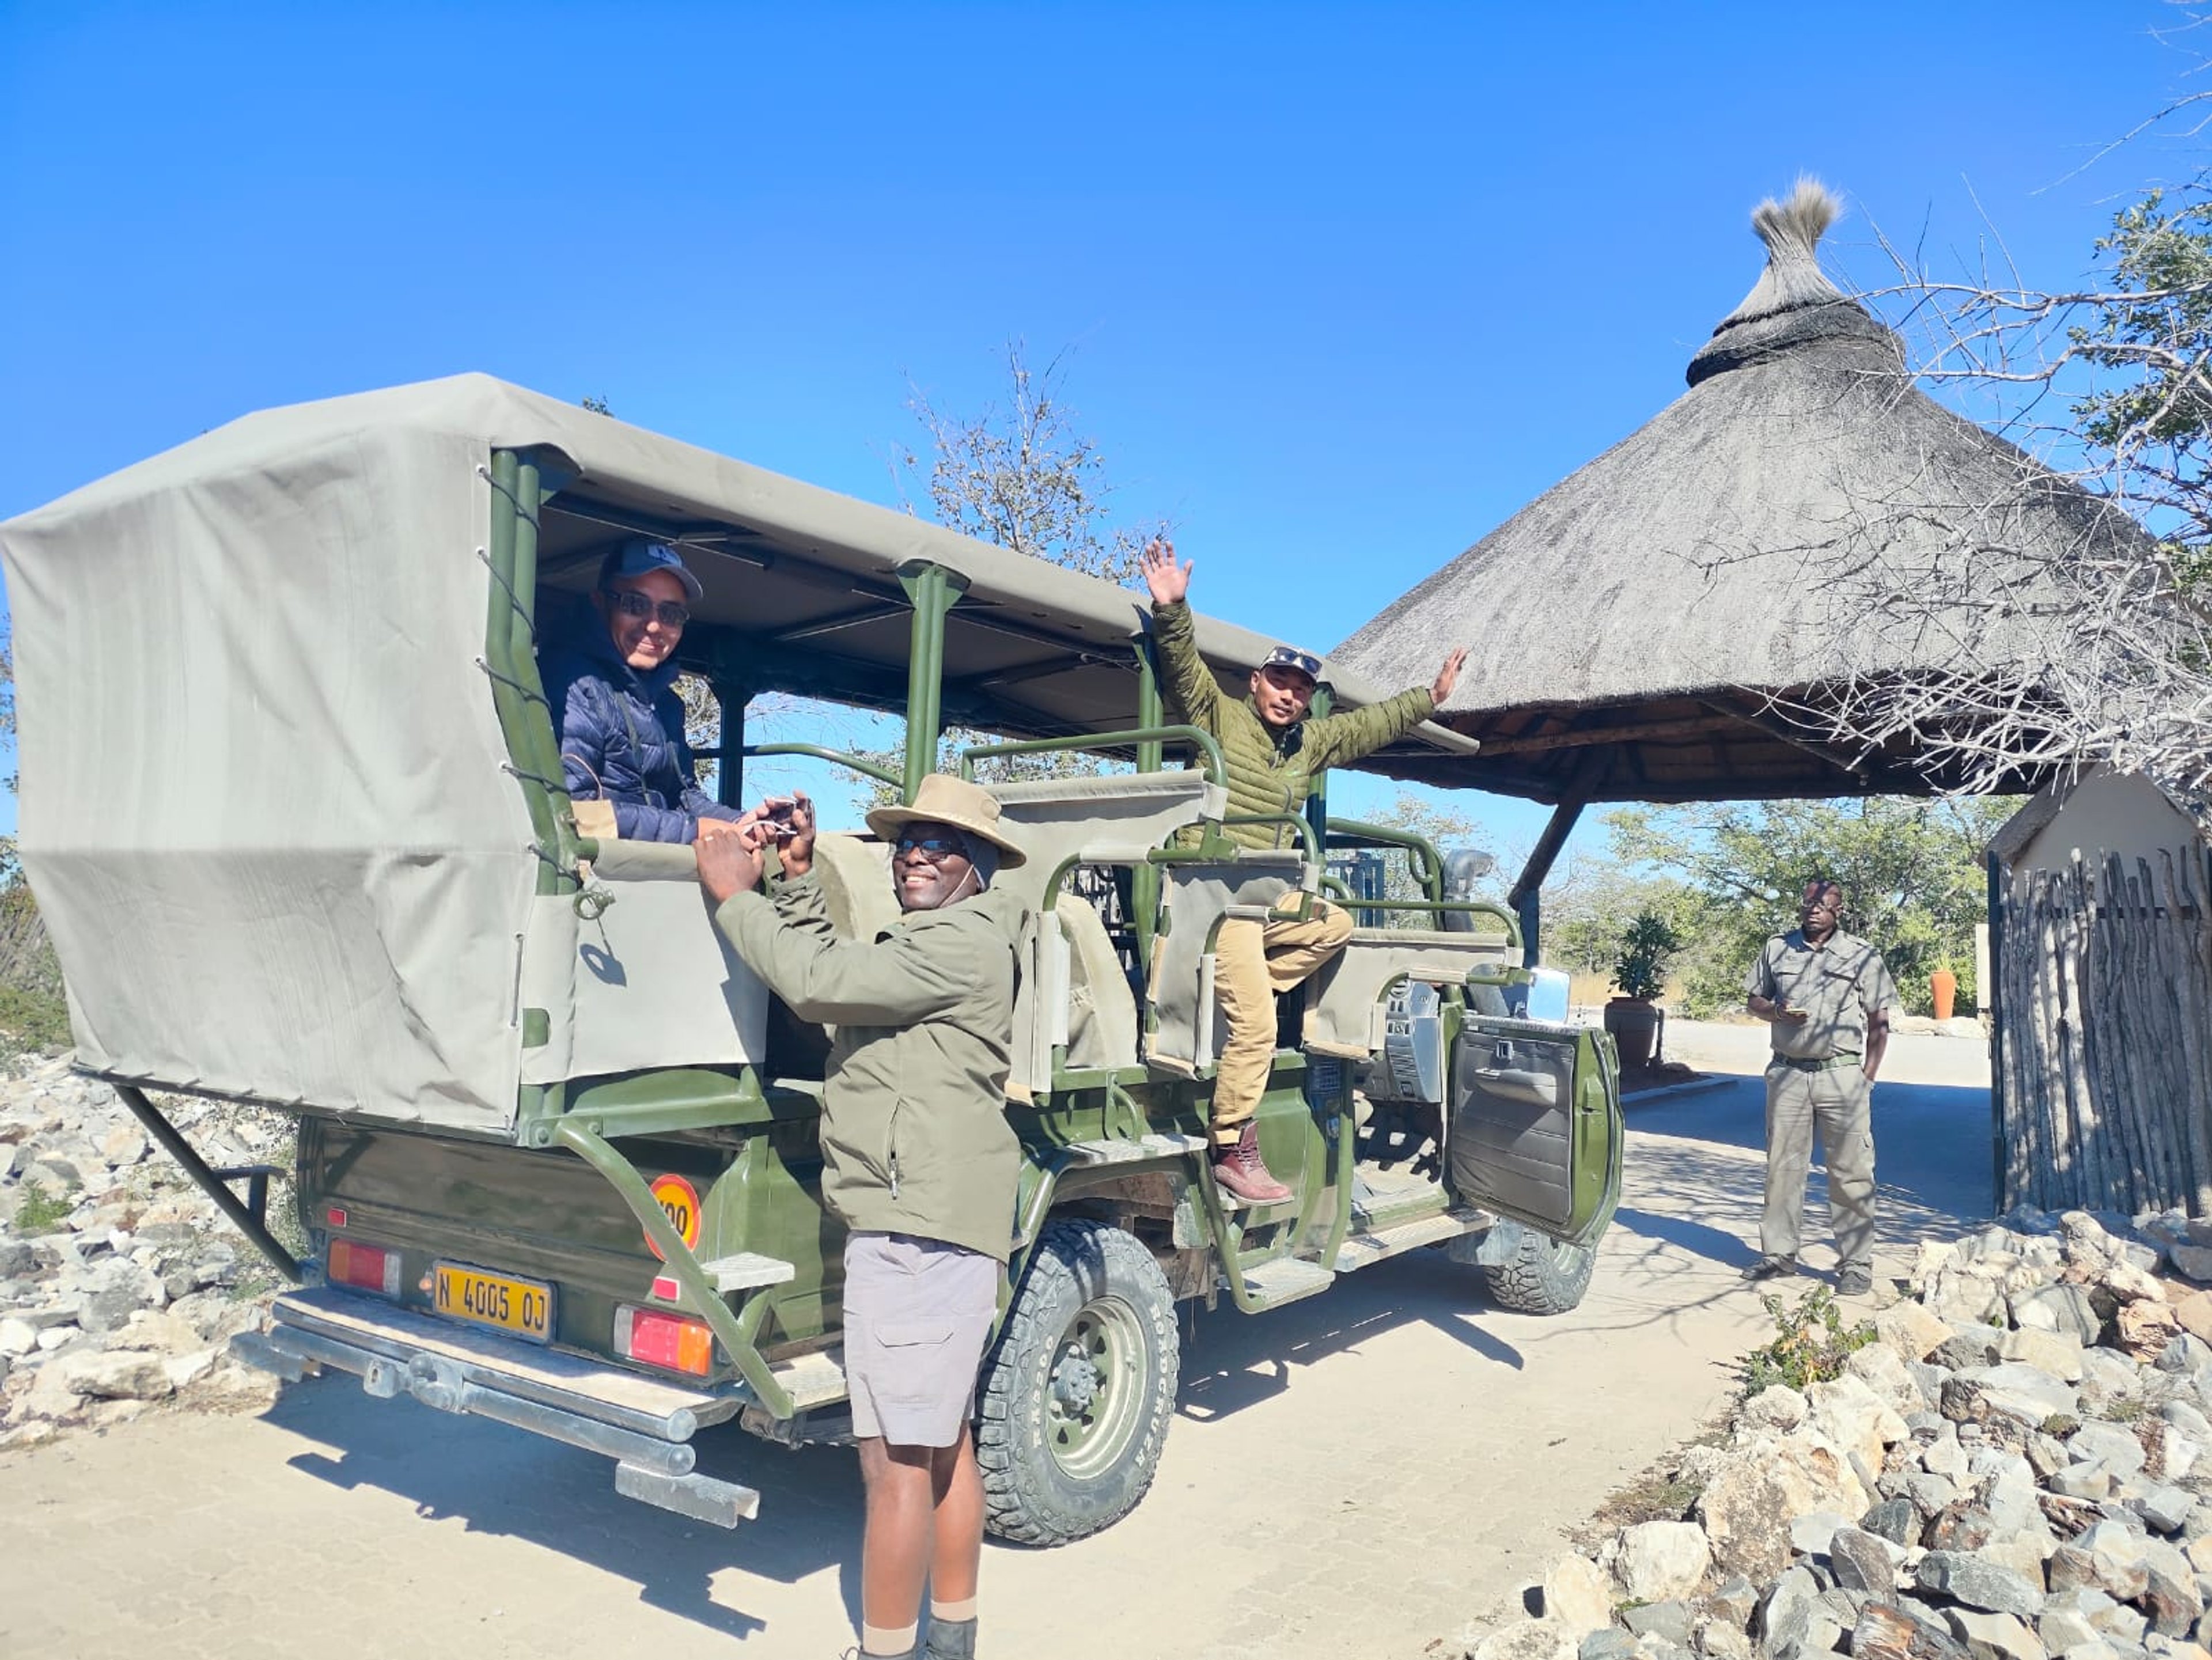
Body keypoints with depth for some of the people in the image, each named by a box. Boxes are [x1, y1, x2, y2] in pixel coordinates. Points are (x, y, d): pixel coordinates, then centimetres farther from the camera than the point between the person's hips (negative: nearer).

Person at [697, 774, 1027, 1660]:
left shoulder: (964, 943, -13)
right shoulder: (916, 944, 20)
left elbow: (817, 981, -19)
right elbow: (828, 971, 16)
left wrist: (735, 893, -8)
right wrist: (798, 879, 8)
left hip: (922, 1227, -11)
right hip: (925, 1221, 11)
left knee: (895, 1457, -5)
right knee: (942, 1439, 17)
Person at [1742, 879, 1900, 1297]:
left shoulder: (1862, 956, 4)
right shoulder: (1777, 948, 11)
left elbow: (1879, 1023, 4)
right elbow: (1755, 1000, 17)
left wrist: (1867, 1077, -3)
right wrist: (1777, 1011, -7)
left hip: (1841, 1074, -2)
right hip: (1788, 1072, 3)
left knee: (1851, 1171, -2)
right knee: (1782, 1165, 6)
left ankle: (1856, 1264, 4)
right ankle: (1778, 1253, 15)